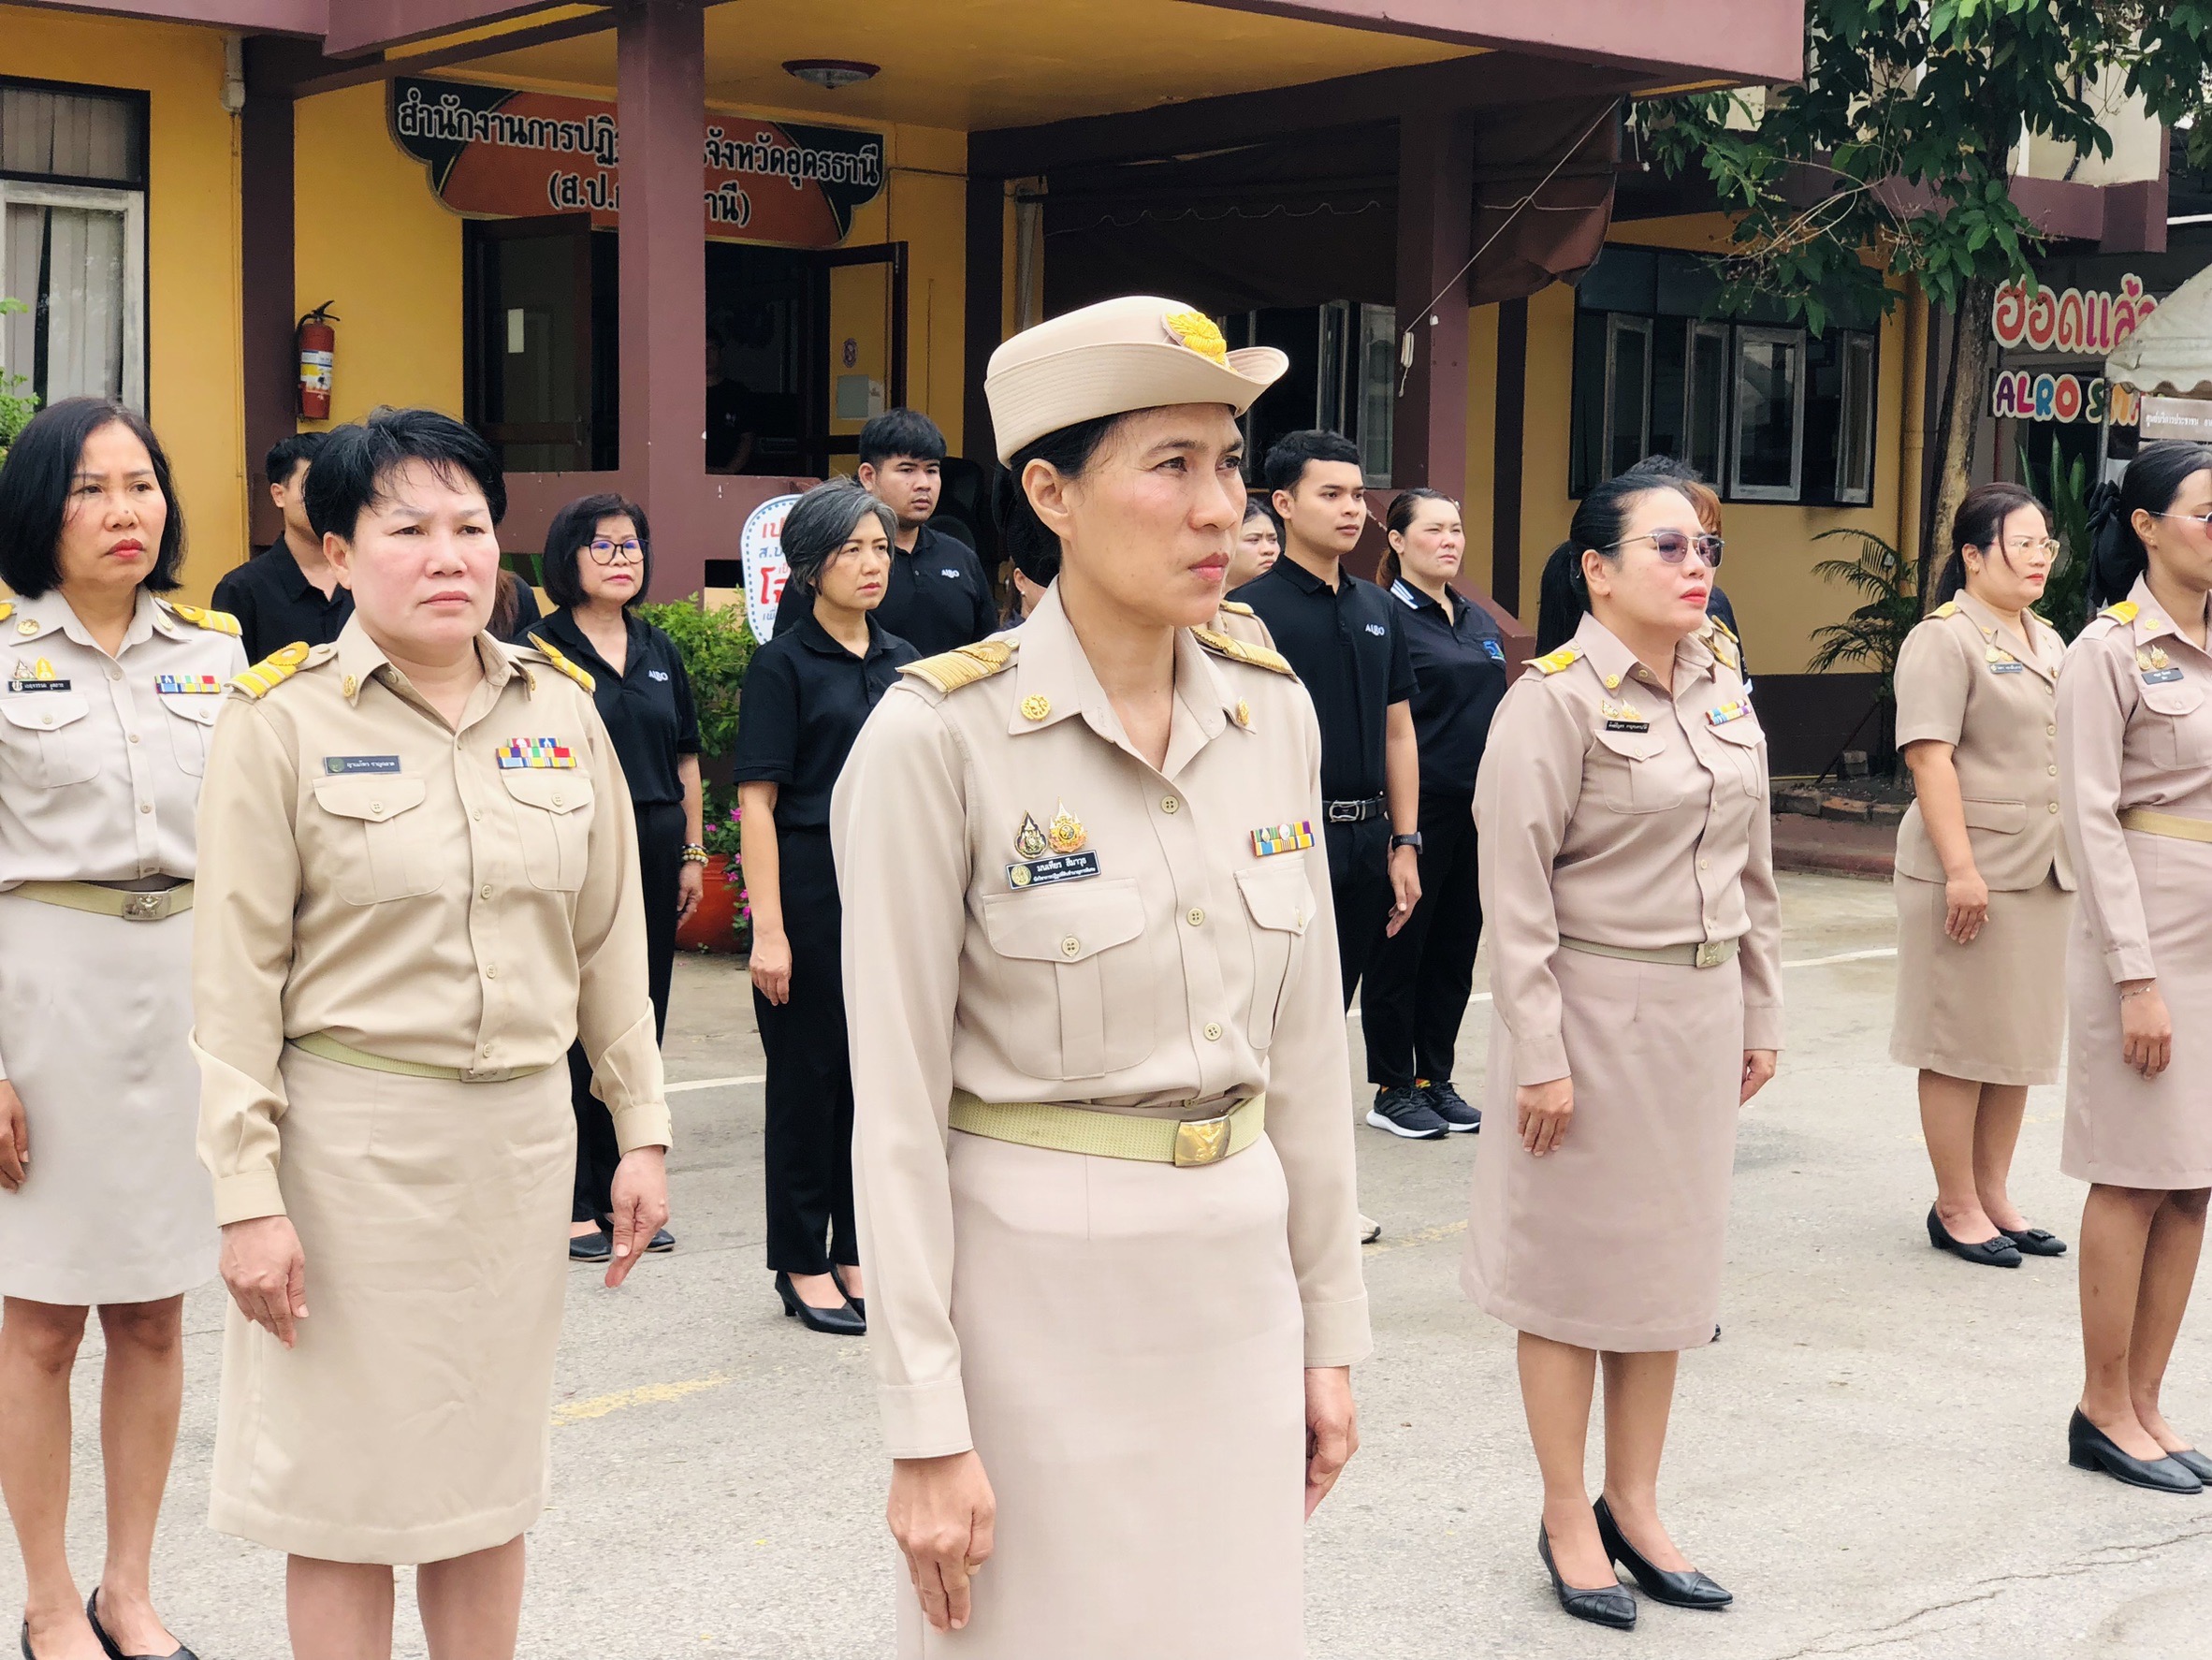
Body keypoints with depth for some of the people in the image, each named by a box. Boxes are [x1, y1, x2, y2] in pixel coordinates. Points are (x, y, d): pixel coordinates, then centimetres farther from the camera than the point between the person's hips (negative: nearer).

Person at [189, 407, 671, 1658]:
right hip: (352, 1133, -4)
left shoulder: (561, 708, 5)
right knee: (347, 1476, 6)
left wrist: (642, 1128, 8)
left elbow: (608, 938, 10)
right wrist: (248, 1196, -12)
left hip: (522, 1131, 4)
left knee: (492, 1467, 14)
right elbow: (236, 978, -8)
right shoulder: (285, 720, -7)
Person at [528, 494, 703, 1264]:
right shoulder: (540, 650, -4)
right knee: (575, 1027, -1)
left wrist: (692, 855, 11)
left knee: (641, 1026, 9)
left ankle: (623, 1191, 19)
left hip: (652, 850, 5)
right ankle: (572, 1202, 8)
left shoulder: (660, 651, 12)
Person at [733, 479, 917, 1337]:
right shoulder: (785, 664, -6)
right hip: (813, 889, -5)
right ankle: (803, 1265, 14)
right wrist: (767, 930, -17)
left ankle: (861, 1255, 21)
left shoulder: (903, 663, 11)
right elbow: (757, 801, -11)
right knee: (810, 1077, 3)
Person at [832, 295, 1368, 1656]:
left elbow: (1306, 1042, 9)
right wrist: (926, 1428, -12)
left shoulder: (1273, 712, 2)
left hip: (1235, 1275, 5)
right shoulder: (943, 735, -14)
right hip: (1033, 1286, -5)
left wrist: (1330, 1329, 10)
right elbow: (896, 1104, -12)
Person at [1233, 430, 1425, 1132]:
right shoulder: (1254, 609, -7)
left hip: (1367, 838, 6)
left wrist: (1404, 845, 10)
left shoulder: (1380, 609, 12)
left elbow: (1398, 733, 15)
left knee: (1333, 1001, 13)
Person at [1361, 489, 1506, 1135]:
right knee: (1401, 948, 2)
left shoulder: (1479, 622, 15)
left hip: (1478, 813, 7)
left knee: (1456, 948, 12)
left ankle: (1436, 1078, 21)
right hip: (1416, 810, -7)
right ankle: (1393, 1086, 11)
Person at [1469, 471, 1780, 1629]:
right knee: (1575, 1261, 5)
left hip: (1701, 1010, 7)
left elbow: (1753, 870, 14)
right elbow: (1515, 893, -15)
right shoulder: (1556, 700, -13)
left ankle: (1633, 1507, 26)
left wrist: (1758, 1015, 13)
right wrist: (1538, 1055, -17)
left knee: (1671, 1258, 13)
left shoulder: (1725, 692, 7)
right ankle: (1568, 1521, 17)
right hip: (1594, 1010, -6)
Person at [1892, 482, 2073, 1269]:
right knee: (1961, 1045, 0)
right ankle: (1956, 1207, 9)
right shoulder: (1944, 639, -10)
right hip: (1971, 873, -8)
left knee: (2020, 1042, 13)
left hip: (2044, 873, 8)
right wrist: (1960, 869, -22)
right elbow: (1930, 758, -17)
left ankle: (1994, 1194, 23)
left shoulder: (2048, 642, 16)